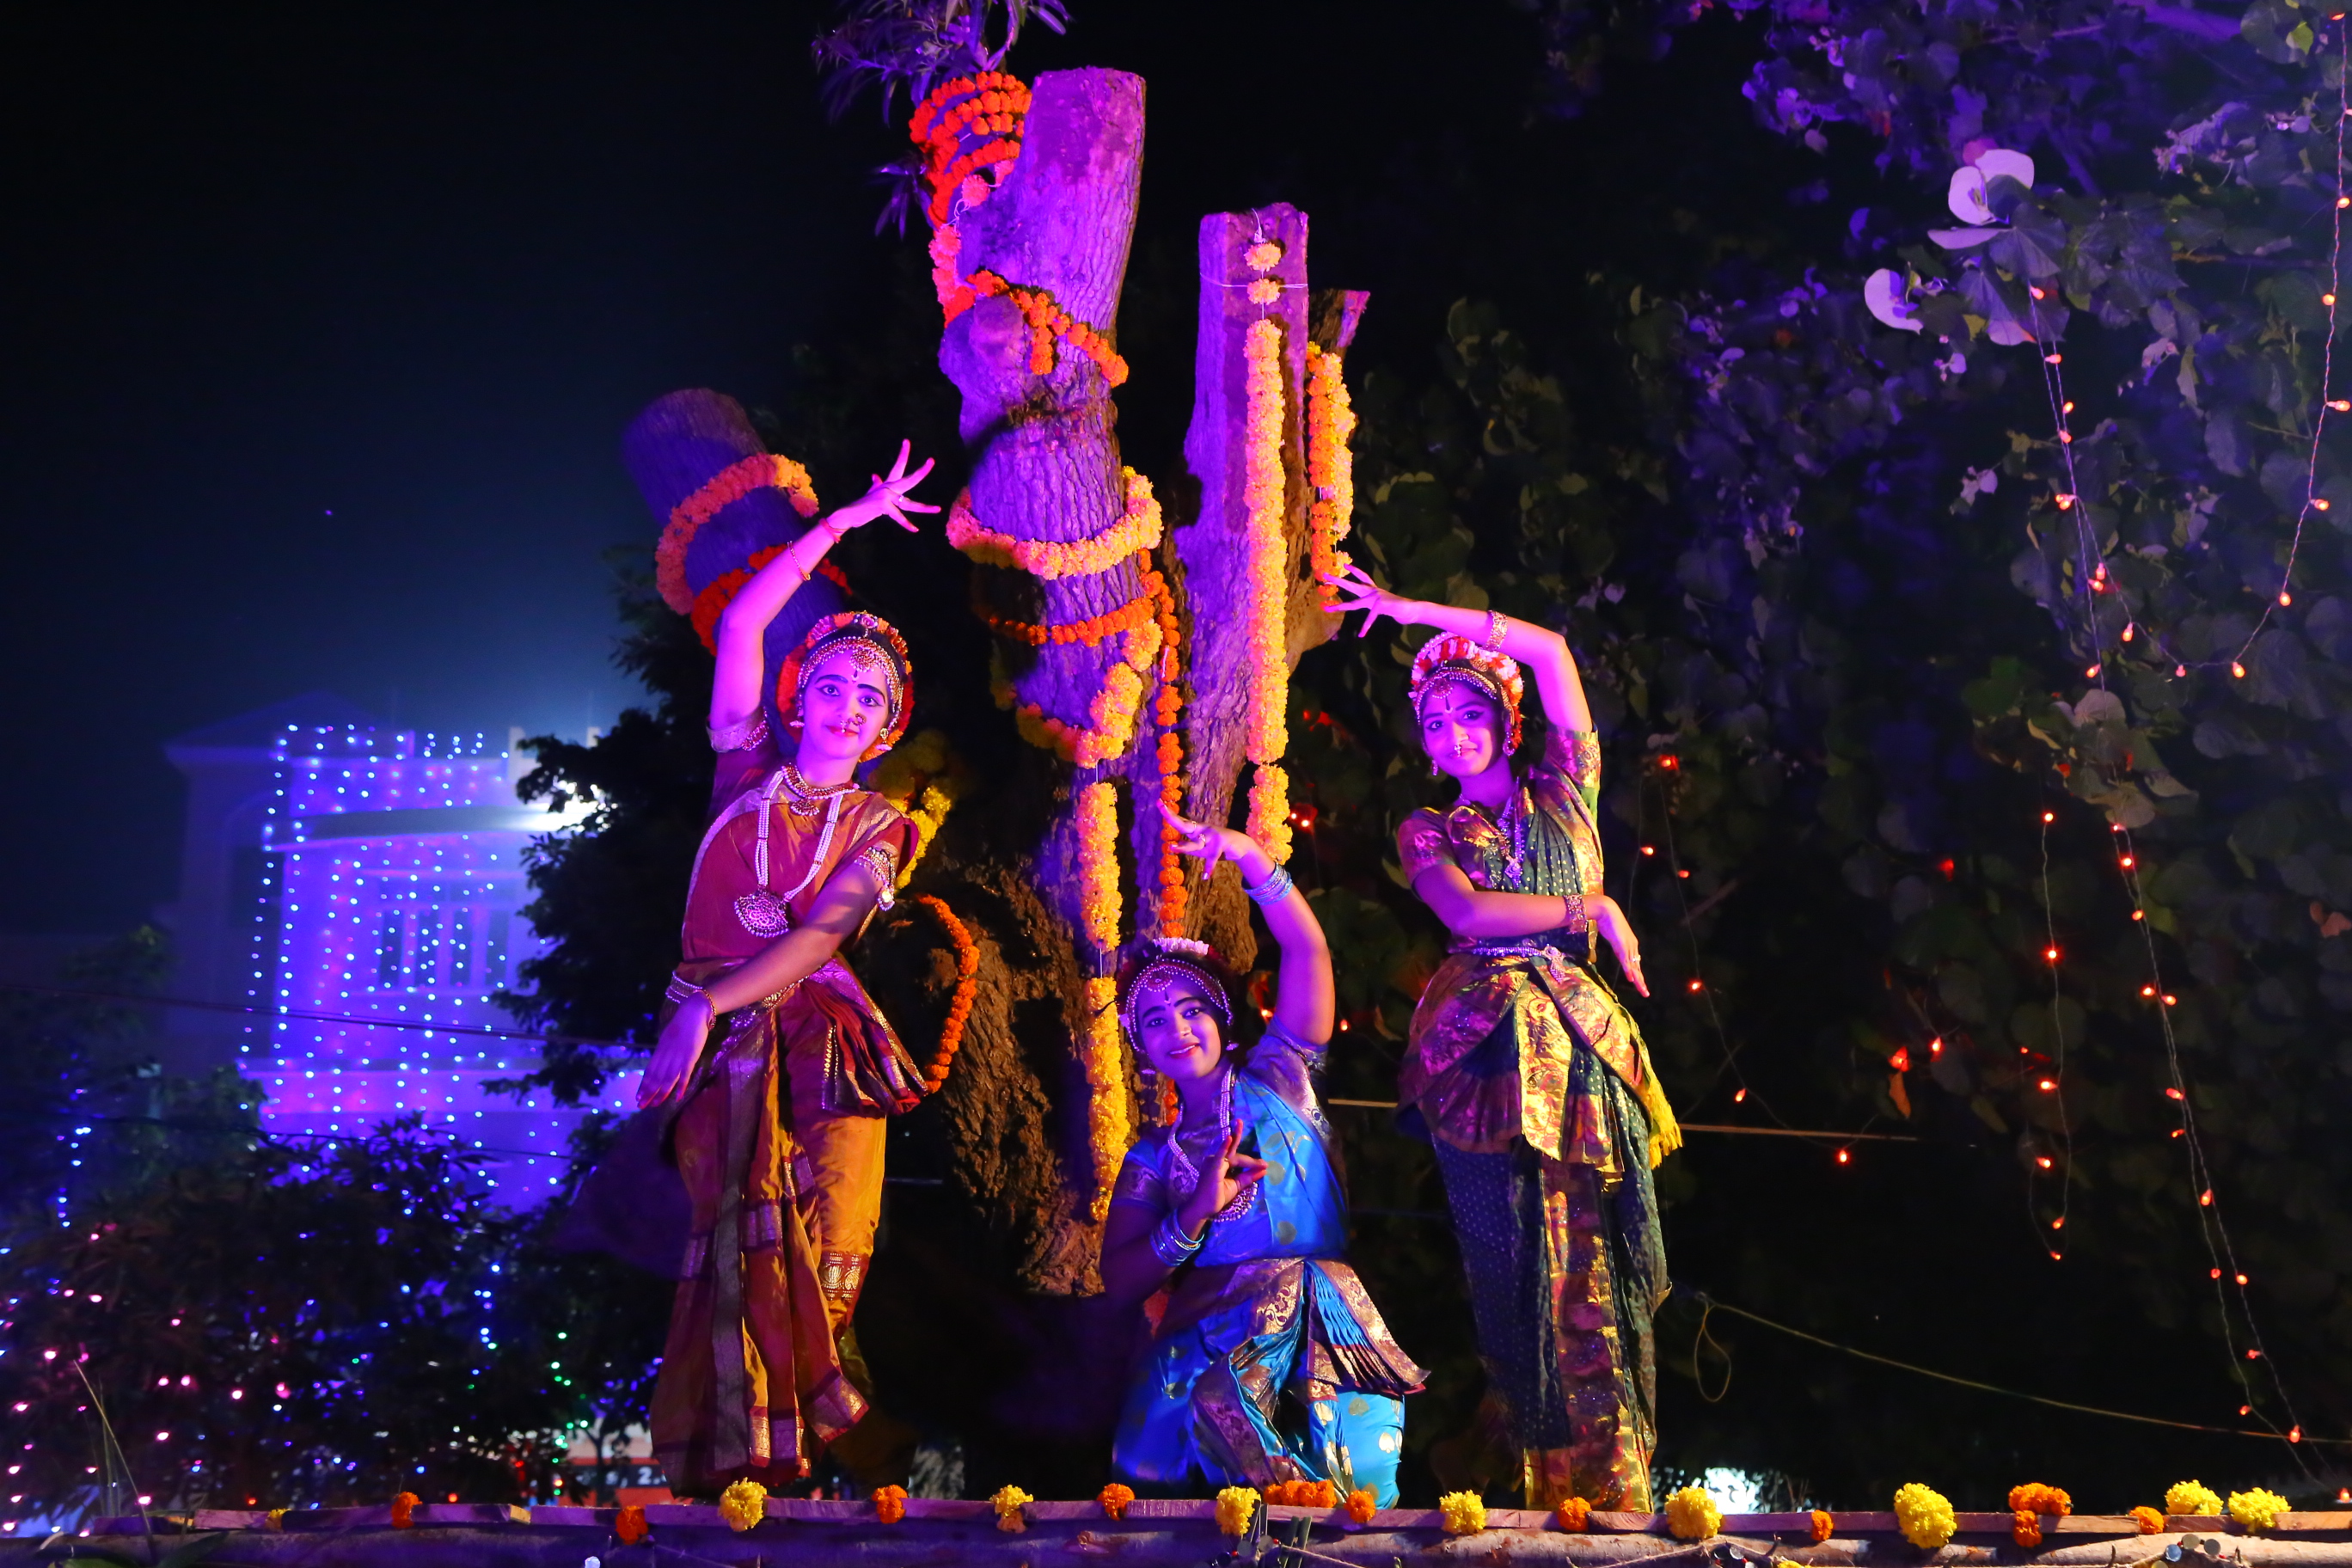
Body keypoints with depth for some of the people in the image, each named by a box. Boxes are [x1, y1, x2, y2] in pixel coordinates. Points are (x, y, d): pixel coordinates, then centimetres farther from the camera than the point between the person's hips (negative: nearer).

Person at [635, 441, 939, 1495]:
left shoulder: (876, 826, 9)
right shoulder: (748, 769, 12)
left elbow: (817, 936, -4)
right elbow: (740, 627, 6)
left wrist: (709, 1000, -15)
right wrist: (843, 523, 8)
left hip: (818, 1041, 0)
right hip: (722, 1044, 0)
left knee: (826, 1256, -11)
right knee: (739, 1243, -12)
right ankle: (738, 1460, -11)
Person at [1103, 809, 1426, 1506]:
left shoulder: (1274, 1082, 16)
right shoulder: (1152, 1156, 19)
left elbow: (1305, 949, 4)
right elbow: (1120, 1282, 9)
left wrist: (1250, 858, -10)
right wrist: (1195, 1214, -7)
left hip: (1323, 1339, -1)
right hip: (1209, 1339, 1)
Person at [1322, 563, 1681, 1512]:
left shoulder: (1563, 793, 16)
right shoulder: (1429, 832, 15)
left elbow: (1551, 650, 7)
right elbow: (1469, 914, -6)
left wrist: (1418, 612, 9)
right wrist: (1589, 909, -3)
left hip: (1578, 1042, 1)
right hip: (1484, 1047, 0)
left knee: (1594, 1267, -5)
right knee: (1514, 1270, -4)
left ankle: (1611, 1491, -2)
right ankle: (1539, 1484, 3)